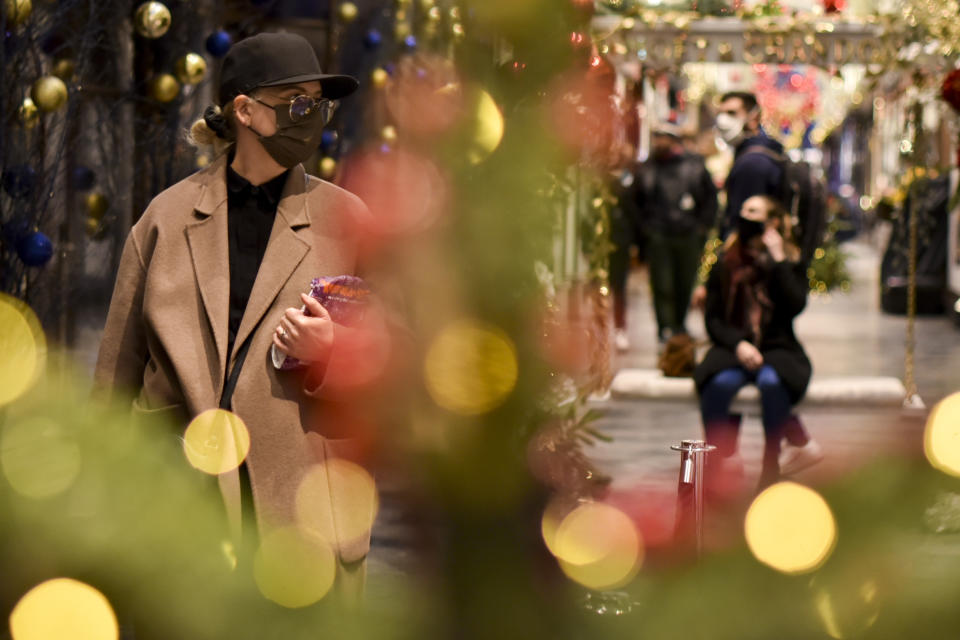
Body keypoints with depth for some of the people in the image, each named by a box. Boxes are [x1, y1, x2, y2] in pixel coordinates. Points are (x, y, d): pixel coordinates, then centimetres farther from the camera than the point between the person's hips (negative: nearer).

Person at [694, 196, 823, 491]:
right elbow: (713, 319, 5)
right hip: (733, 348, 1)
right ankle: (723, 459, -21)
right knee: (718, 383, -34)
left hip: (777, 348, -1)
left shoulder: (790, 264, 6)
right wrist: (738, 344, -13)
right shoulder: (725, 265, 9)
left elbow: (796, 306, -12)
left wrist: (778, 261, -10)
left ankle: (770, 469, -27)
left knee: (772, 381, -37)